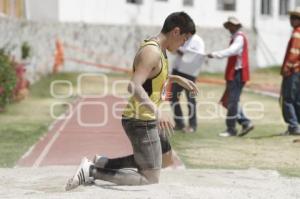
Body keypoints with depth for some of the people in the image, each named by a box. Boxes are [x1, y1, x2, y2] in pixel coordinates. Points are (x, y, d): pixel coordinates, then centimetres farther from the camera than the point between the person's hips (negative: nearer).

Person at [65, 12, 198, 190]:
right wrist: (156, 111, -45)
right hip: (141, 122, -10)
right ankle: (92, 171, -10)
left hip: (146, 119, 10)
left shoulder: (157, 49, 11)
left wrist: (178, 79, 27)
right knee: (151, 181, -7)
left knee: (167, 159, 25)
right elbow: (134, 86, -34)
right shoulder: (151, 52, -20)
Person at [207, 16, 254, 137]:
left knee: (232, 102, -7)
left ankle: (231, 129, -1)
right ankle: (246, 123, 13)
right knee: (228, 101, 11)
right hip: (233, 74, 10)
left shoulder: (239, 37, -12)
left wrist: (215, 54, -37)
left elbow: (231, 51, -29)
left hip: (237, 74, -10)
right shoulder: (235, 38, 20)